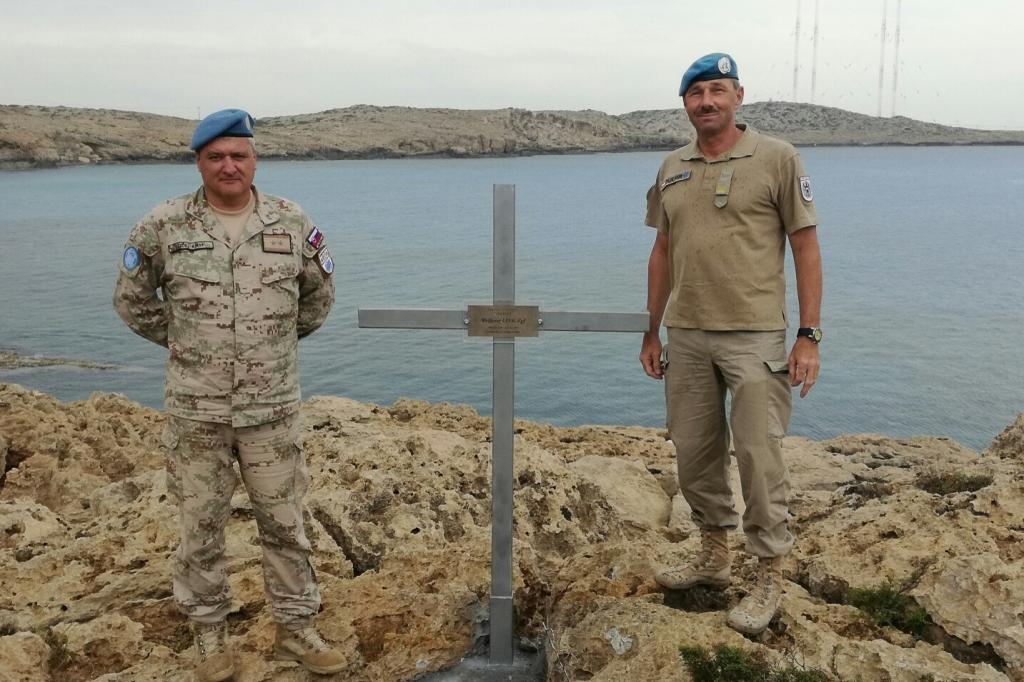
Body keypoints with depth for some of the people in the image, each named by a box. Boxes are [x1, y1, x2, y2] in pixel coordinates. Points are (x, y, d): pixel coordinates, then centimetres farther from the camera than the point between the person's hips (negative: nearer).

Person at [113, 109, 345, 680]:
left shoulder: (292, 224, -1)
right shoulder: (163, 226, -5)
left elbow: (319, 295, 14)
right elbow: (133, 300, 9)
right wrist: (181, 341, 8)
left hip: (273, 408, 1)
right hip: (196, 411, -1)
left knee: (286, 522, 10)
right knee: (202, 526, 12)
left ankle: (296, 628, 26)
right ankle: (210, 632, 31)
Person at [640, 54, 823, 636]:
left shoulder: (777, 158, -3)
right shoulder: (672, 168, 11)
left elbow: (806, 246, -4)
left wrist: (809, 336, -10)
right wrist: (652, 333, 14)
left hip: (754, 336, -5)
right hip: (685, 336, 5)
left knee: (759, 455, -2)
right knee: (695, 452, 13)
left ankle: (770, 576, 14)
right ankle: (714, 553, 31)